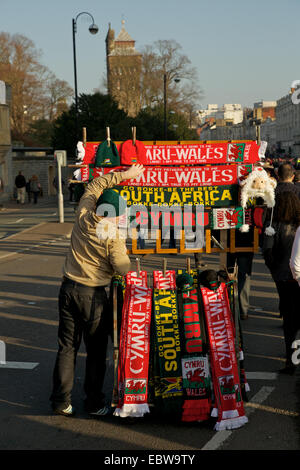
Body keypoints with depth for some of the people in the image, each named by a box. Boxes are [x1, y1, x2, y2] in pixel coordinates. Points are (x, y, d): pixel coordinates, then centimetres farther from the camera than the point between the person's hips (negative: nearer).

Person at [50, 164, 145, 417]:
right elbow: (124, 269, -11)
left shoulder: (83, 216, -2)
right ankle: (94, 403, 17)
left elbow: (95, 185, 13)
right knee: (96, 350, 9)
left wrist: (123, 175, 17)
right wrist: (121, 245, 6)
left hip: (68, 288, 5)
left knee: (67, 346, 11)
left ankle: (61, 401, 16)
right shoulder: (112, 235, -16)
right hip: (93, 294, -5)